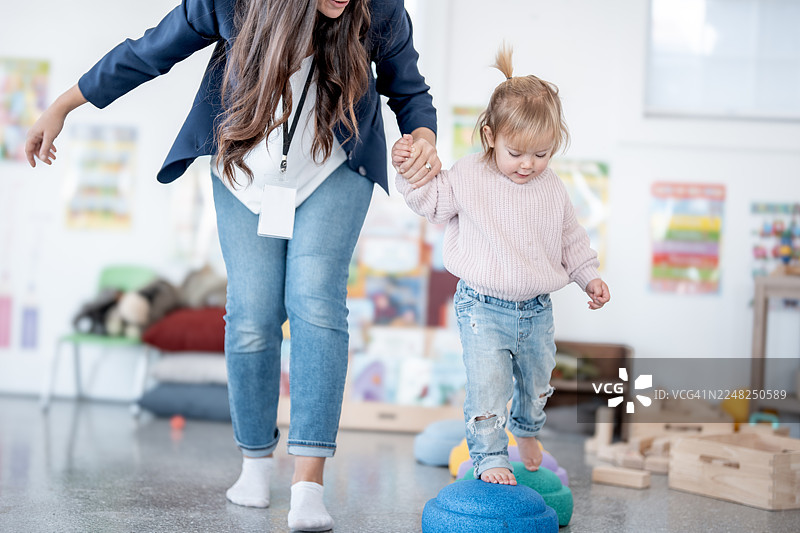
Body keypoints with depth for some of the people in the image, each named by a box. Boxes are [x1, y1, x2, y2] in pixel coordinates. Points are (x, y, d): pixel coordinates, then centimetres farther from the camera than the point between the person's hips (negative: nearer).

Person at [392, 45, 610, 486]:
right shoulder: (468, 177, -8)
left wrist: (589, 276, 11)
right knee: (488, 384, -11)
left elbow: (571, 238, 12)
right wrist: (411, 171, -15)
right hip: (483, 307, -4)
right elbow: (433, 200, -1)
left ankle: (526, 431, 49)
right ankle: (489, 457, 5)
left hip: (536, 308, 4)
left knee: (537, 382, 20)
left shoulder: (552, 190, 1)